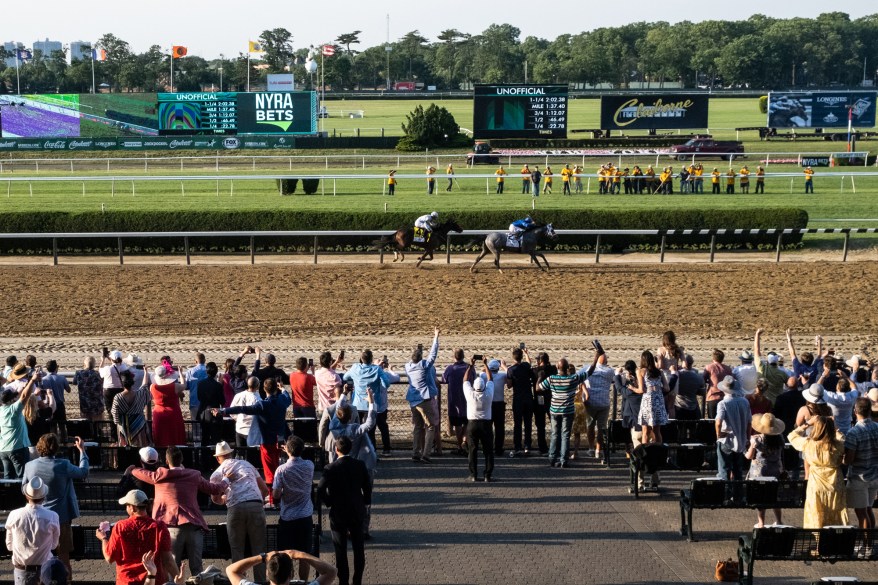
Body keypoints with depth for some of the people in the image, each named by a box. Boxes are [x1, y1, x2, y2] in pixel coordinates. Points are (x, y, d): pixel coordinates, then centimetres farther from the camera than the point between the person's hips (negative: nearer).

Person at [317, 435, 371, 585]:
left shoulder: (331, 469, -16)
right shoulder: (360, 465, -6)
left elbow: (320, 492, -17)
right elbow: (368, 488, 0)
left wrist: (330, 502, 0)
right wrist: (365, 503, 15)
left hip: (338, 514, -3)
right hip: (357, 512, 3)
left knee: (341, 550, 5)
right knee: (358, 549, 13)